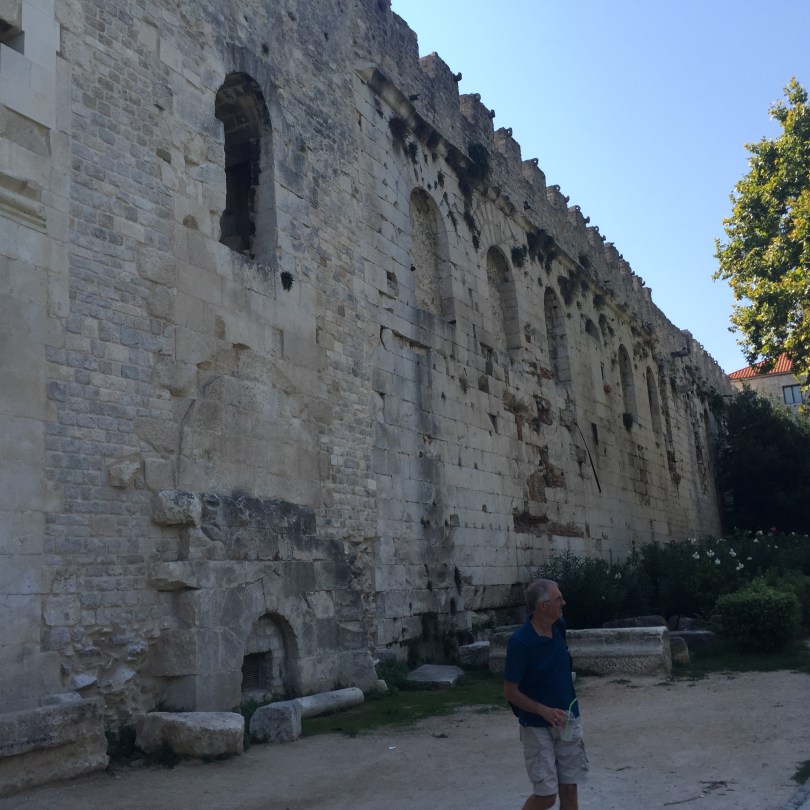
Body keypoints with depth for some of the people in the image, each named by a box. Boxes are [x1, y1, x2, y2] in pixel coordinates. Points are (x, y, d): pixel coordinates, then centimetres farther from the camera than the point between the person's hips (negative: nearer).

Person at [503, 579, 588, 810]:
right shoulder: (520, 641, -23)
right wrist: (544, 711, -26)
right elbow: (510, 692, -17)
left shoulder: (559, 626, -4)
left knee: (569, 788, 9)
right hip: (537, 727, -6)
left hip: (568, 721, 6)